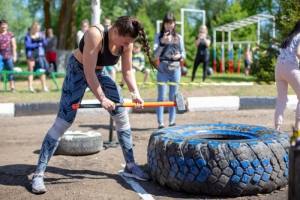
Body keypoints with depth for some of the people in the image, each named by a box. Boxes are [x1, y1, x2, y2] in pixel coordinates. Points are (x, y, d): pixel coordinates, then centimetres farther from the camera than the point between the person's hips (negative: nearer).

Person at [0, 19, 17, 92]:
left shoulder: (10, 34, 6)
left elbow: (13, 46, 6)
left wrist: (14, 55, 1)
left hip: (9, 56, 1)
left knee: (10, 71, 4)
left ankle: (12, 87, 10)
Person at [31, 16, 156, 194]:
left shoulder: (126, 43, -14)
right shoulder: (95, 35, -33)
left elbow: (127, 71, -5)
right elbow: (89, 72, -33)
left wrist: (135, 92, -19)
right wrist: (102, 99, -29)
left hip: (99, 73, 7)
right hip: (78, 70, -6)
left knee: (122, 115, 1)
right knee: (64, 121, -15)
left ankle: (130, 166, 12)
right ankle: (39, 174, -11)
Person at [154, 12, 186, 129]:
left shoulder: (178, 37, 8)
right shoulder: (159, 36, 1)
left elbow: (183, 53, 11)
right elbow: (155, 54, -8)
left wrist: (180, 56, -11)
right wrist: (163, 43, -22)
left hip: (175, 69, 2)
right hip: (162, 69, -2)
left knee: (173, 97, 7)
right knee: (161, 96, -2)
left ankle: (172, 122, 14)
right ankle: (160, 123, 0)